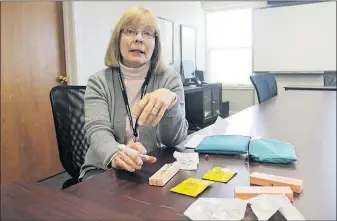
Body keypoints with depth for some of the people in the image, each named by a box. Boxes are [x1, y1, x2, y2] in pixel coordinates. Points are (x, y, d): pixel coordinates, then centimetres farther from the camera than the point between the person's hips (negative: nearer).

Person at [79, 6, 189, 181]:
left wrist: (170, 102, -31)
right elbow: (98, 130, -15)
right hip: (104, 170, 0)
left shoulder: (169, 78, -3)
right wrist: (116, 155, -37)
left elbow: (174, 139, -11)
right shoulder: (98, 81, -1)